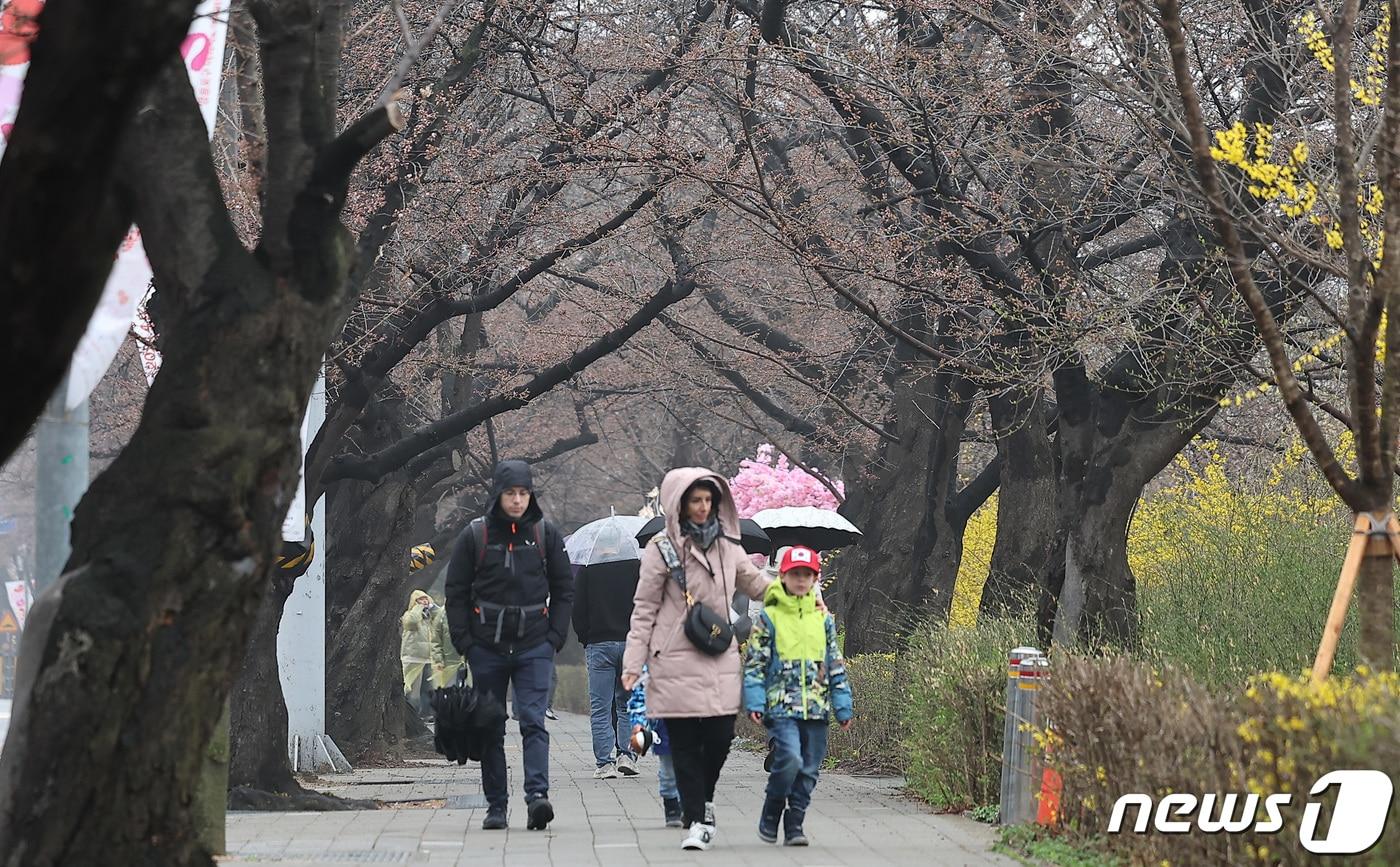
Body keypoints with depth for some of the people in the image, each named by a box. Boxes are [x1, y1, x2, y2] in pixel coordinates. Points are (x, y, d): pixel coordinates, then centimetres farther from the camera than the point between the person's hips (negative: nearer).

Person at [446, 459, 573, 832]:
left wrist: (555, 636, 1)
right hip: (487, 648, 1)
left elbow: (564, 588, 11)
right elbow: (456, 592, 6)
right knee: (490, 729, 6)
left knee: (533, 721, -14)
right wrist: (464, 641, -2)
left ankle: (537, 795, -25)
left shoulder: (546, 534, 5)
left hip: (534, 647, -1)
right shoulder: (474, 536, 2)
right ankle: (496, 806, 13)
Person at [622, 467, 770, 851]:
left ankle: (703, 802, 24)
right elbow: (644, 609, 0)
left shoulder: (727, 545, 11)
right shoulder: (662, 548, -2)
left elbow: (754, 582, 28)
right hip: (676, 661, -4)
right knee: (685, 744, -3)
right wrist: (634, 662, -5)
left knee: (720, 738, -2)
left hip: (721, 660, 4)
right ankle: (697, 821, 4)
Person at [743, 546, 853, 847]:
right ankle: (770, 815, 2)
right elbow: (754, 664, 1)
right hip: (781, 706, -4)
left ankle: (794, 825, 13)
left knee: (809, 769, 3)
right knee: (790, 760, -18)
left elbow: (836, 667, 15)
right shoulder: (769, 618, 1)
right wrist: (755, 702, -9)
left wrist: (842, 707, 11)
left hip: (816, 708, 4)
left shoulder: (823, 619, 11)